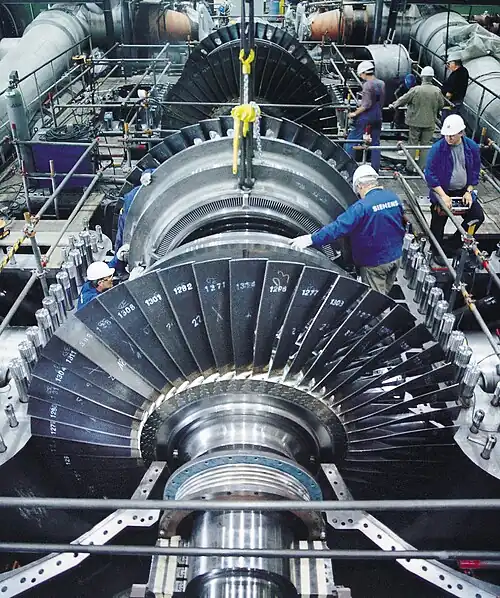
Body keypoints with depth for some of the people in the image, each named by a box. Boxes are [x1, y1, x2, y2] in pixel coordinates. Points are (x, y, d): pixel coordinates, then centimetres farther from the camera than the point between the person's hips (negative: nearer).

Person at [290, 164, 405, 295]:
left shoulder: (363, 206, -24)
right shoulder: (394, 198, 0)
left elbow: (339, 226, -30)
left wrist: (312, 239, -29)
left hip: (376, 262, -7)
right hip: (396, 256, 7)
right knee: (385, 294, 24)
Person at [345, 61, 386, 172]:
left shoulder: (367, 85, -14)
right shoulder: (381, 84, 8)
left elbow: (366, 105, -20)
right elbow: (382, 102, 13)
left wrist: (355, 113, -13)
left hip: (365, 117, -7)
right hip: (378, 117, 8)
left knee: (351, 141, 0)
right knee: (375, 143, 12)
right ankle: (375, 169, 15)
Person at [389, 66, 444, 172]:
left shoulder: (416, 90, -13)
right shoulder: (437, 91, -5)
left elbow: (403, 100, -3)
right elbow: (441, 105, 7)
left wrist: (393, 105, 14)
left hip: (415, 121, -2)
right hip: (430, 123, 2)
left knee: (412, 144, 9)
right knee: (426, 145, 9)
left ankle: (410, 167, 12)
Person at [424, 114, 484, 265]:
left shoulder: (472, 147, -6)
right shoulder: (437, 148, -17)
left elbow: (475, 171, 6)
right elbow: (430, 174, -17)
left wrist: (469, 191, -4)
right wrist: (443, 196, -23)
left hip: (463, 191, 4)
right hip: (442, 191, -3)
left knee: (478, 216, -5)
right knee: (438, 223, 4)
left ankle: (456, 244, 12)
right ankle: (437, 252, 26)